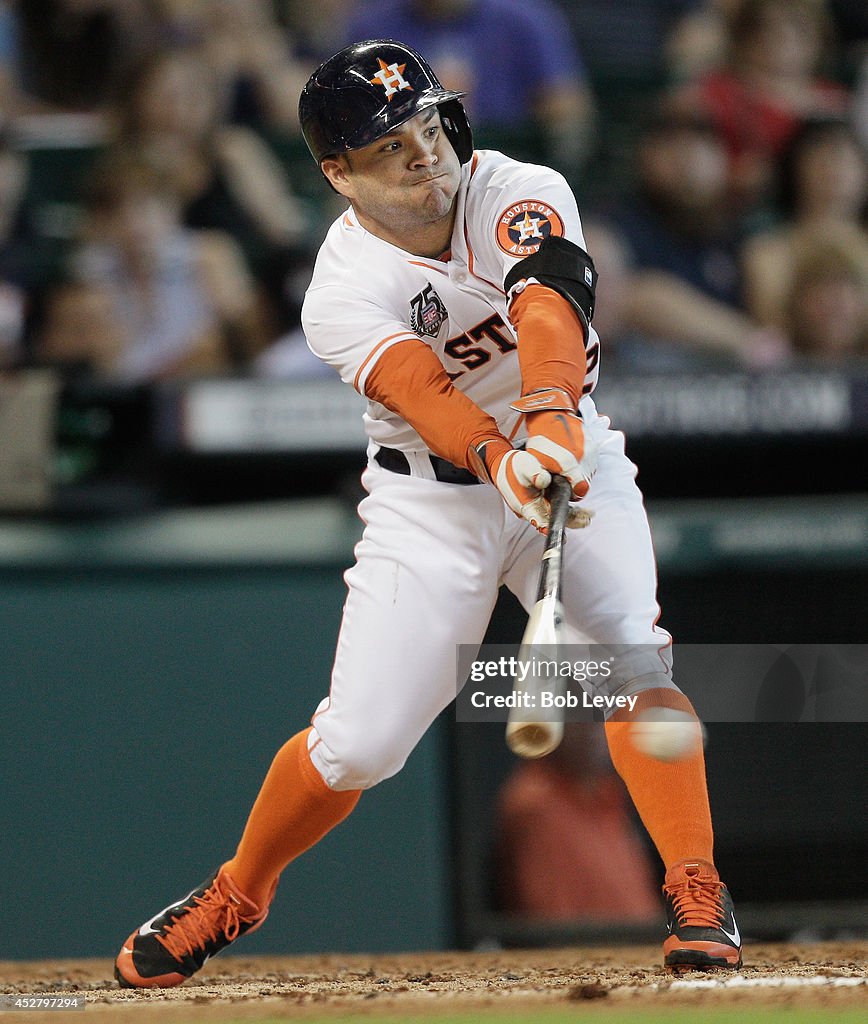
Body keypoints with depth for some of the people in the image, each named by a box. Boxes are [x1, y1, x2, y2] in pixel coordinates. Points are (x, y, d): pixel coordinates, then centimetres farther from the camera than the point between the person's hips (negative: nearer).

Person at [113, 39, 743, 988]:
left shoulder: (522, 195, -15)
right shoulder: (343, 292, -17)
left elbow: (547, 306, -35)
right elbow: (422, 390, -35)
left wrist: (550, 412, -55)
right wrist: (501, 460, -56)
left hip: (570, 452, 1)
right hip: (431, 495, -1)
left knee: (629, 651, -26)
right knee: (359, 740, -6)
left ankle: (696, 897, -19)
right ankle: (237, 895, 22)